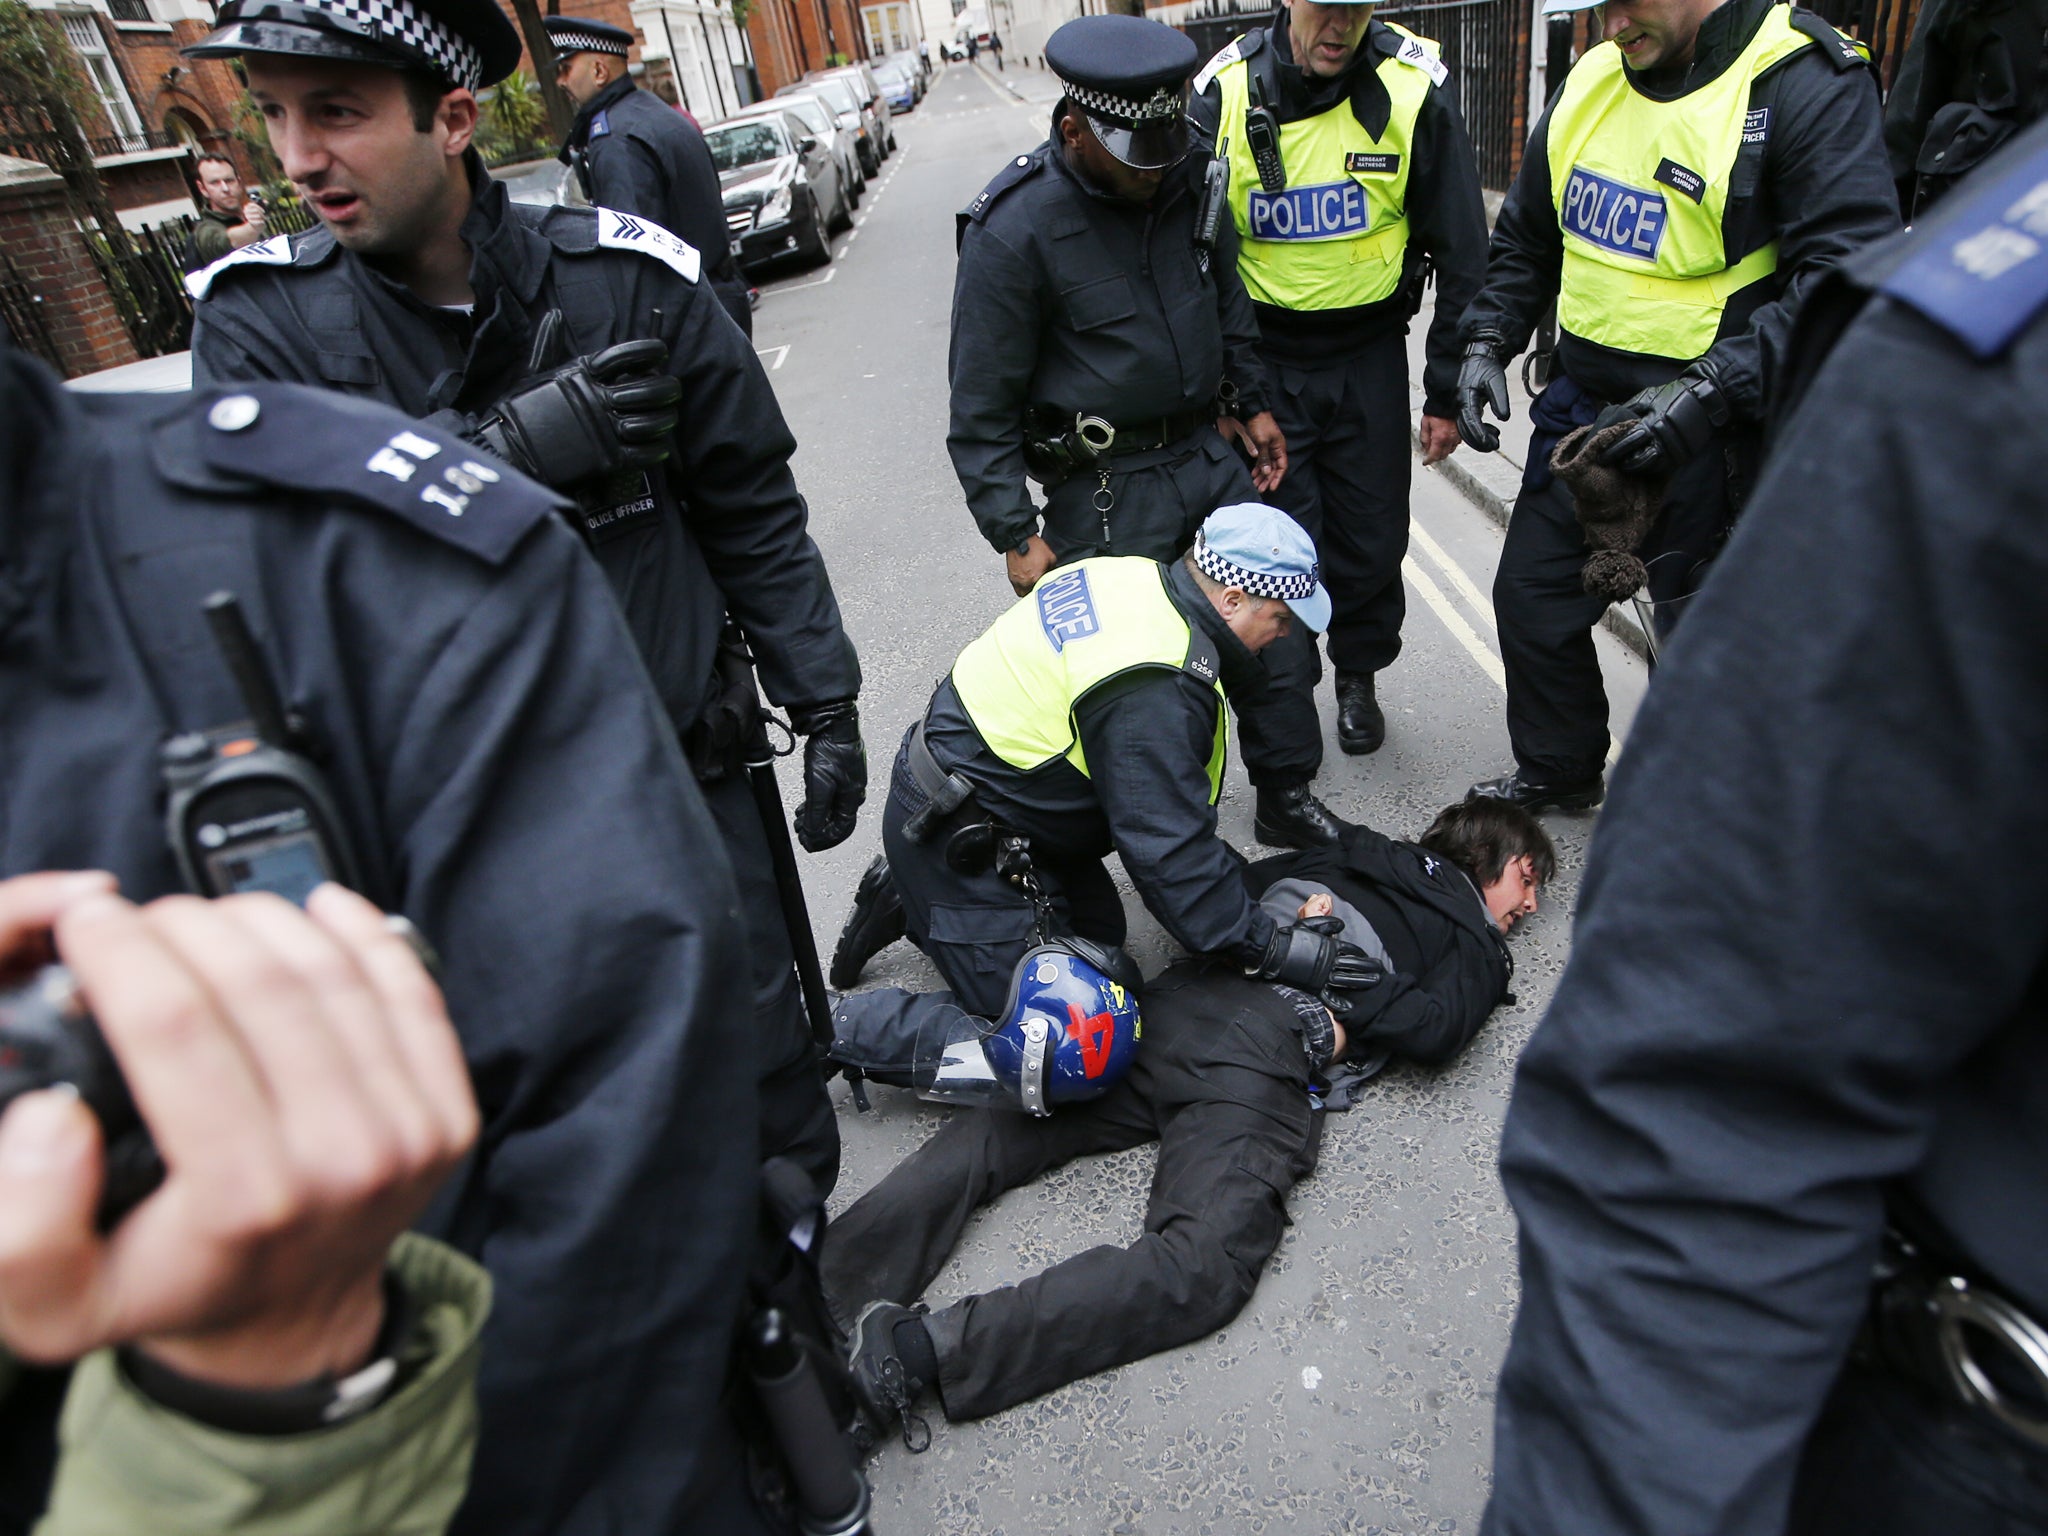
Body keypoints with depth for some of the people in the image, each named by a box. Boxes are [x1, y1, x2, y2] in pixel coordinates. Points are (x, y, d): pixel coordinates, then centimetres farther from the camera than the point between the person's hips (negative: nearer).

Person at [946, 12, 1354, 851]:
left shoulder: (1186, 178, 1)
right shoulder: (1013, 231, -17)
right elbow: (983, 410, -13)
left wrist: (1250, 403, 19)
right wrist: (1017, 536, -14)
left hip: (1208, 451, 7)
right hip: (1106, 488, -6)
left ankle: (1288, 798, 29)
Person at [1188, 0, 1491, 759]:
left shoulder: (1416, 89, -10)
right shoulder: (1224, 92, -9)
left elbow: (1462, 253, -2)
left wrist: (1449, 390, -2)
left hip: (1370, 352, 1)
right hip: (1262, 354, 0)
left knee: (1372, 537, 8)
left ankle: (1358, 677, 33)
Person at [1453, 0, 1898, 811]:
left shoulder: (1808, 85, -15)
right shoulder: (1592, 79, 6)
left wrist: (1713, 390, -31)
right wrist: (1487, 339, 3)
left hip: (1707, 433, -7)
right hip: (1580, 410, 7)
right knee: (1533, 599, 16)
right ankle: (1558, 774, 40)